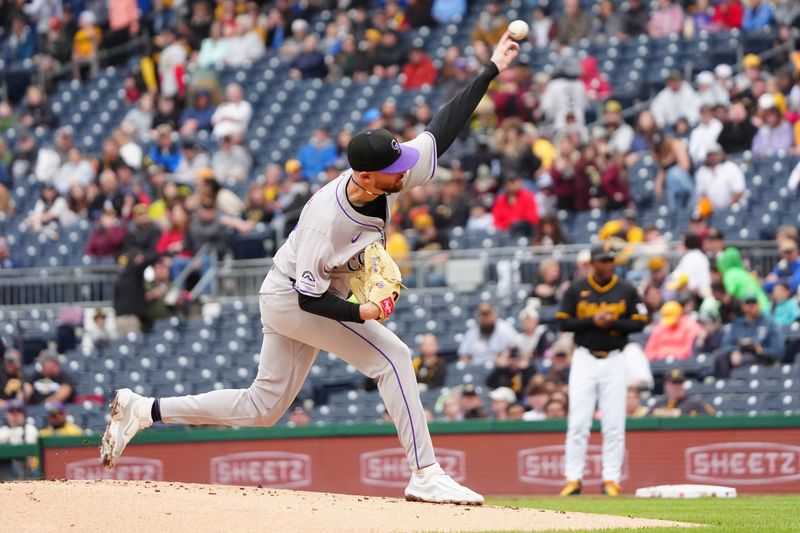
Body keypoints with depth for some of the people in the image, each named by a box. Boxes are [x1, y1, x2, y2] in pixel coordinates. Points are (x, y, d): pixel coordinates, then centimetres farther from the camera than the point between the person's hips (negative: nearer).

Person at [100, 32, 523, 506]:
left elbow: (441, 132, -8)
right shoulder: (329, 218, -34)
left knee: (263, 408, 14)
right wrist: (359, 313, -40)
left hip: (314, 295, 8)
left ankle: (144, 410, 19)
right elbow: (310, 297, -27)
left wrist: (492, 70, -10)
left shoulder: (394, 177, -15)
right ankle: (425, 475, -17)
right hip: (291, 298, -8)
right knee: (391, 356, -18)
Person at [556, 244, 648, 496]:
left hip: (614, 361, 0)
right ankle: (573, 479, 1)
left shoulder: (626, 291, 3)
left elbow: (639, 323, 2)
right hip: (584, 360, 0)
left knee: (614, 425, 0)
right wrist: (592, 321, -14)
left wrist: (612, 323, -14)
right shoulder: (576, 290, 2)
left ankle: (611, 479, 5)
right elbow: (563, 322, 0)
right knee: (578, 423, -3)